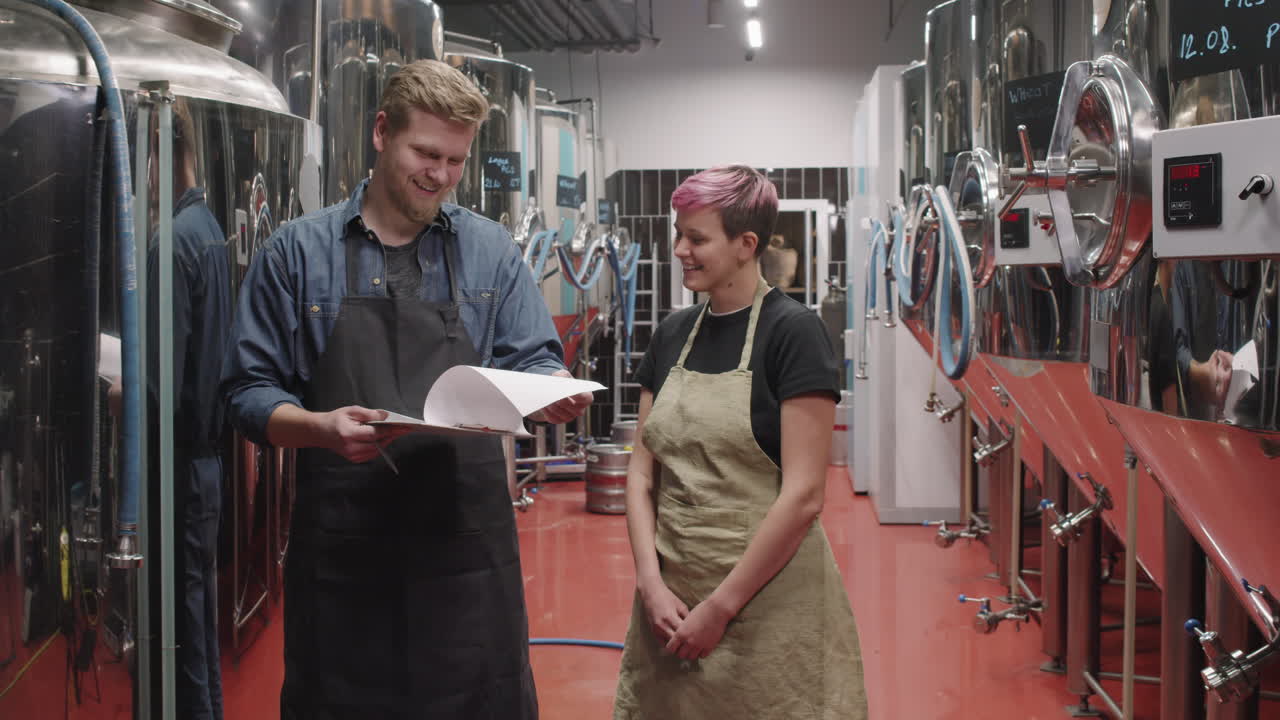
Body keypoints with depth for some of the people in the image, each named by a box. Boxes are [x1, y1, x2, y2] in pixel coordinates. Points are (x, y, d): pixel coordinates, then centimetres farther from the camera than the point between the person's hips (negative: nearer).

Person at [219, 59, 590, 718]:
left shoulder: (490, 251, 8)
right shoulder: (298, 251, 3)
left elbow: (533, 363, 9)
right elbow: (250, 391, 2)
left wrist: (556, 393, -15)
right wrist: (321, 428, -18)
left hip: (468, 537, 1)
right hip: (342, 541, -1)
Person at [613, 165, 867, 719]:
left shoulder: (792, 331, -10)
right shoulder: (674, 334, 8)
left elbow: (803, 495, -15)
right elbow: (642, 473, 8)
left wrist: (720, 607, -14)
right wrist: (651, 583, -5)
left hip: (768, 604, -5)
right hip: (670, 600, 5)